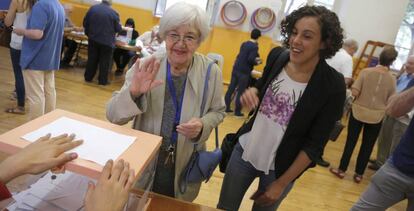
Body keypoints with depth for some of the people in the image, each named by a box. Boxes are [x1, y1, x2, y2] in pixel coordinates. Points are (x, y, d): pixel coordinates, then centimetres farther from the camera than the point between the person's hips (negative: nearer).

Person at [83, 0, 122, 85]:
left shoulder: (92, 8, 0)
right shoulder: (114, 13, -11)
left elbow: (85, 23, 4)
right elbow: (118, 29, -7)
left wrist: (88, 33, 19)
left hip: (93, 39, 4)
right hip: (107, 41, -3)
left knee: (92, 59, 14)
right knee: (104, 62, 6)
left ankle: (88, 77, 22)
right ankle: (102, 80, 10)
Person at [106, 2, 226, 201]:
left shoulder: (211, 72, -12)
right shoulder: (145, 67, -15)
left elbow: (217, 111, 3)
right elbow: (113, 115, -14)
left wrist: (203, 125, -19)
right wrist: (132, 93, -34)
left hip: (184, 166, 1)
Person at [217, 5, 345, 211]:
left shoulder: (333, 85, -20)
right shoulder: (277, 56, -9)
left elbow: (315, 144, -14)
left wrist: (282, 183, -10)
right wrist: (251, 92, -13)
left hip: (280, 168, -3)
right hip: (245, 150, 4)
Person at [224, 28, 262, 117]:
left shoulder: (244, 44, 11)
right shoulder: (255, 46, -11)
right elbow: (250, 59, -20)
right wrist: (257, 62, -1)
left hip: (236, 68, 7)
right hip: (244, 71, -7)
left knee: (231, 88, 9)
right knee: (240, 91, 1)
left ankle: (227, 107, 16)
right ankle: (237, 111, 7)